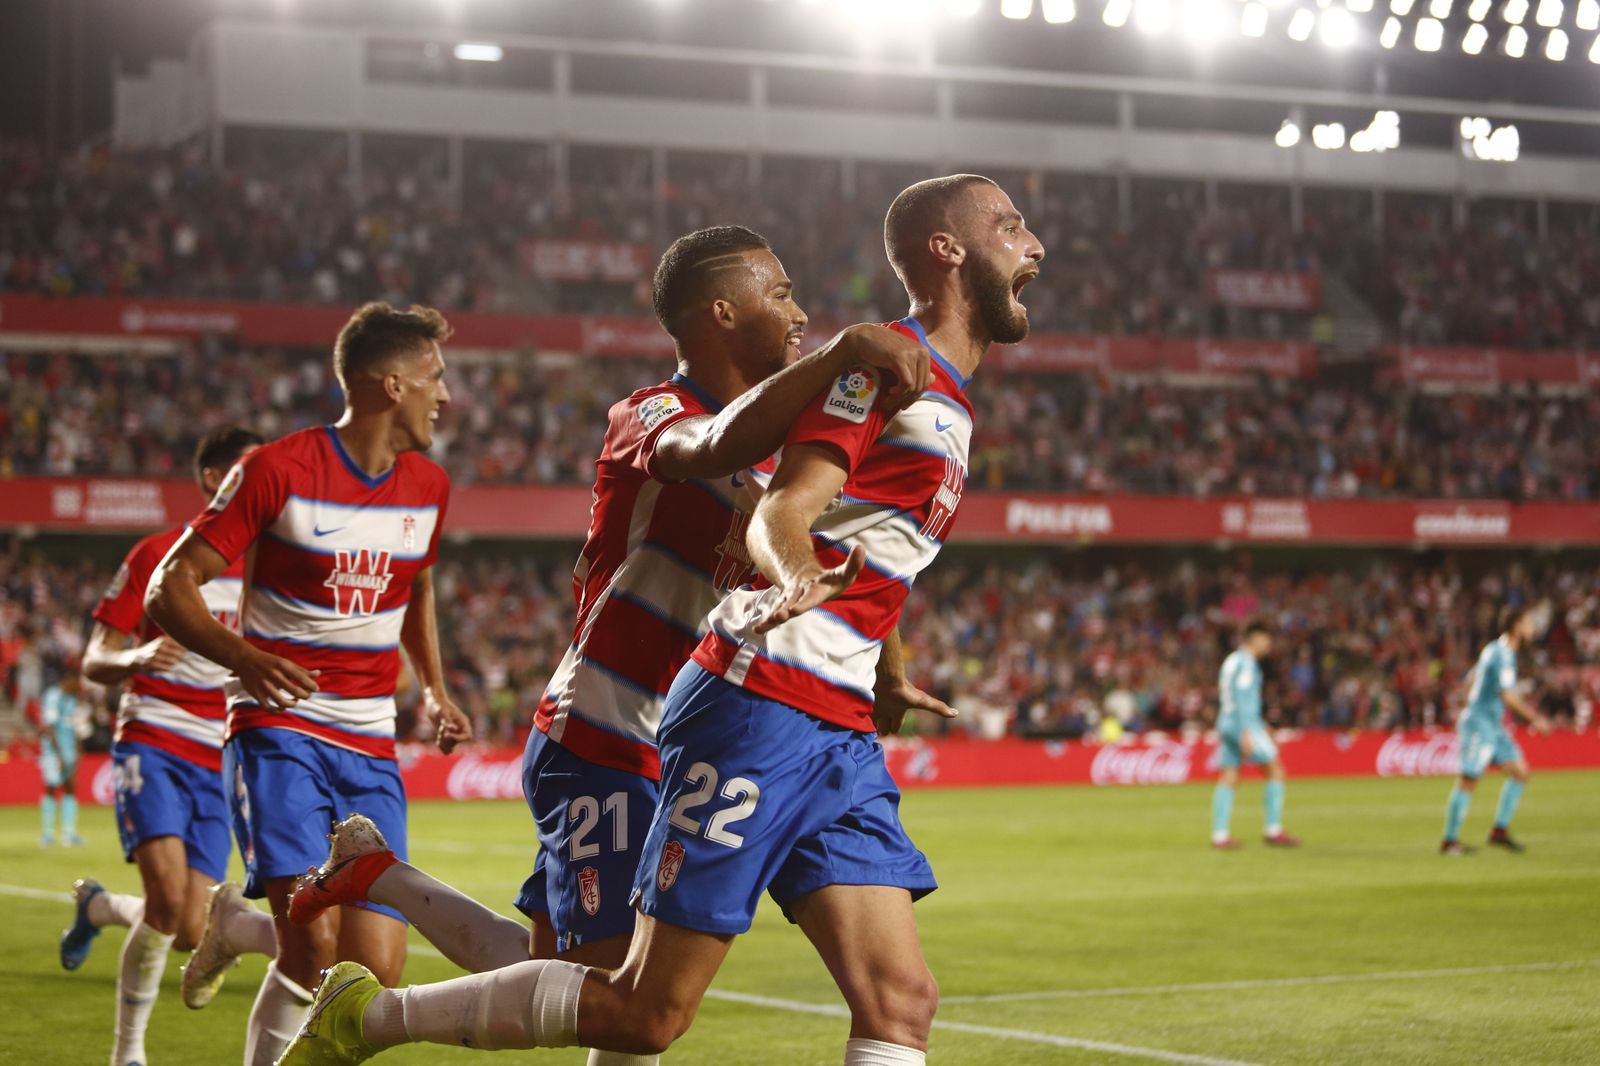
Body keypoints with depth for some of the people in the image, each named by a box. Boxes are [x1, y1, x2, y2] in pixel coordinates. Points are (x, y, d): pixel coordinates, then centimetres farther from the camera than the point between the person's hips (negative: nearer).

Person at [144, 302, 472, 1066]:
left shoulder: (427, 487, 10)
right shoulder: (278, 470, -9)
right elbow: (168, 589, -9)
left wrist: (434, 690, 14)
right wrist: (243, 656, -27)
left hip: (370, 752, 5)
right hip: (278, 733, -5)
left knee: (375, 973, -5)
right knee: (314, 943, -23)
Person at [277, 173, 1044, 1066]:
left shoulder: (952, 412, 19)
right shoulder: (881, 361, -8)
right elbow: (779, 513, -21)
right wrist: (794, 572, -42)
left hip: (841, 739, 9)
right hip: (759, 713, -9)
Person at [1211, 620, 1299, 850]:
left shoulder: (1232, 660, 18)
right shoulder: (1246, 662, -11)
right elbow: (1241, 697, -20)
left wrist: (1259, 726, 30)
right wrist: (1246, 733, -25)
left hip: (1226, 723, 9)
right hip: (1245, 724, -9)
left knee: (1228, 779, 5)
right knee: (1275, 770, -1)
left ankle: (1220, 835, 0)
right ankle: (1273, 830, -2)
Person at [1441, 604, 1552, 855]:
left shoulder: (1495, 649, 13)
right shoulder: (1503, 654, -17)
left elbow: (1471, 682, 22)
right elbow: (1507, 694, -25)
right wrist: (1535, 718, -19)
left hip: (1494, 726, 10)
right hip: (1479, 724, -10)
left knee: (1520, 772, 5)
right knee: (1468, 782, -6)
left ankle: (1500, 831, 8)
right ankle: (1449, 841, 0)